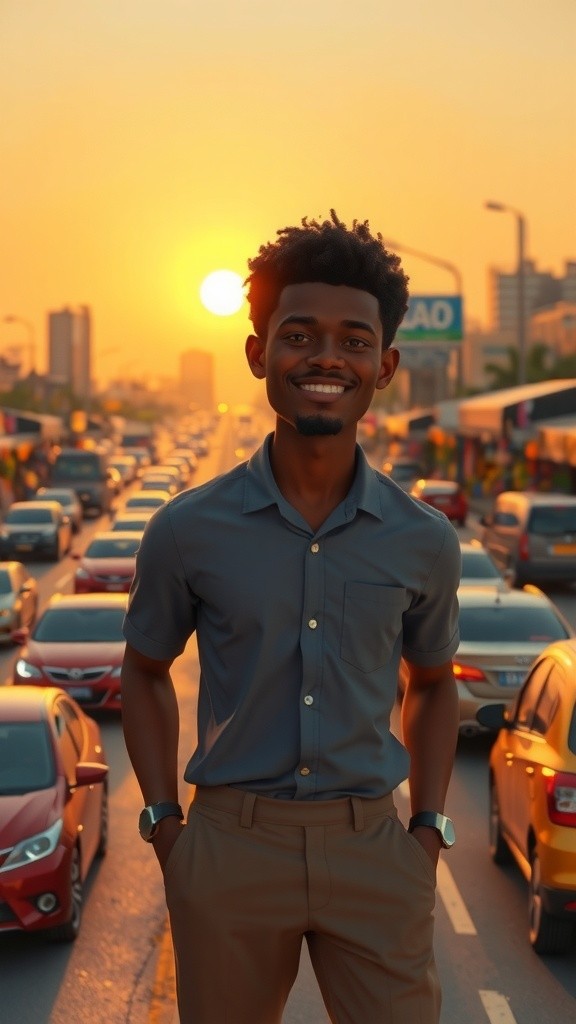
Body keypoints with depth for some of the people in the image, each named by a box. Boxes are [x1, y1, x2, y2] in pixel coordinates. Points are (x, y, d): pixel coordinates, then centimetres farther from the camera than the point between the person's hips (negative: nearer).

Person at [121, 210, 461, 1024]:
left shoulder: (423, 542, -1)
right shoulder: (189, 531, -4)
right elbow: (146, 672, 10)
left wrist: (430, 828, 5)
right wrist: (163, 823, 2)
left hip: (372, 848, 1)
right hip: (229, 845, 0)